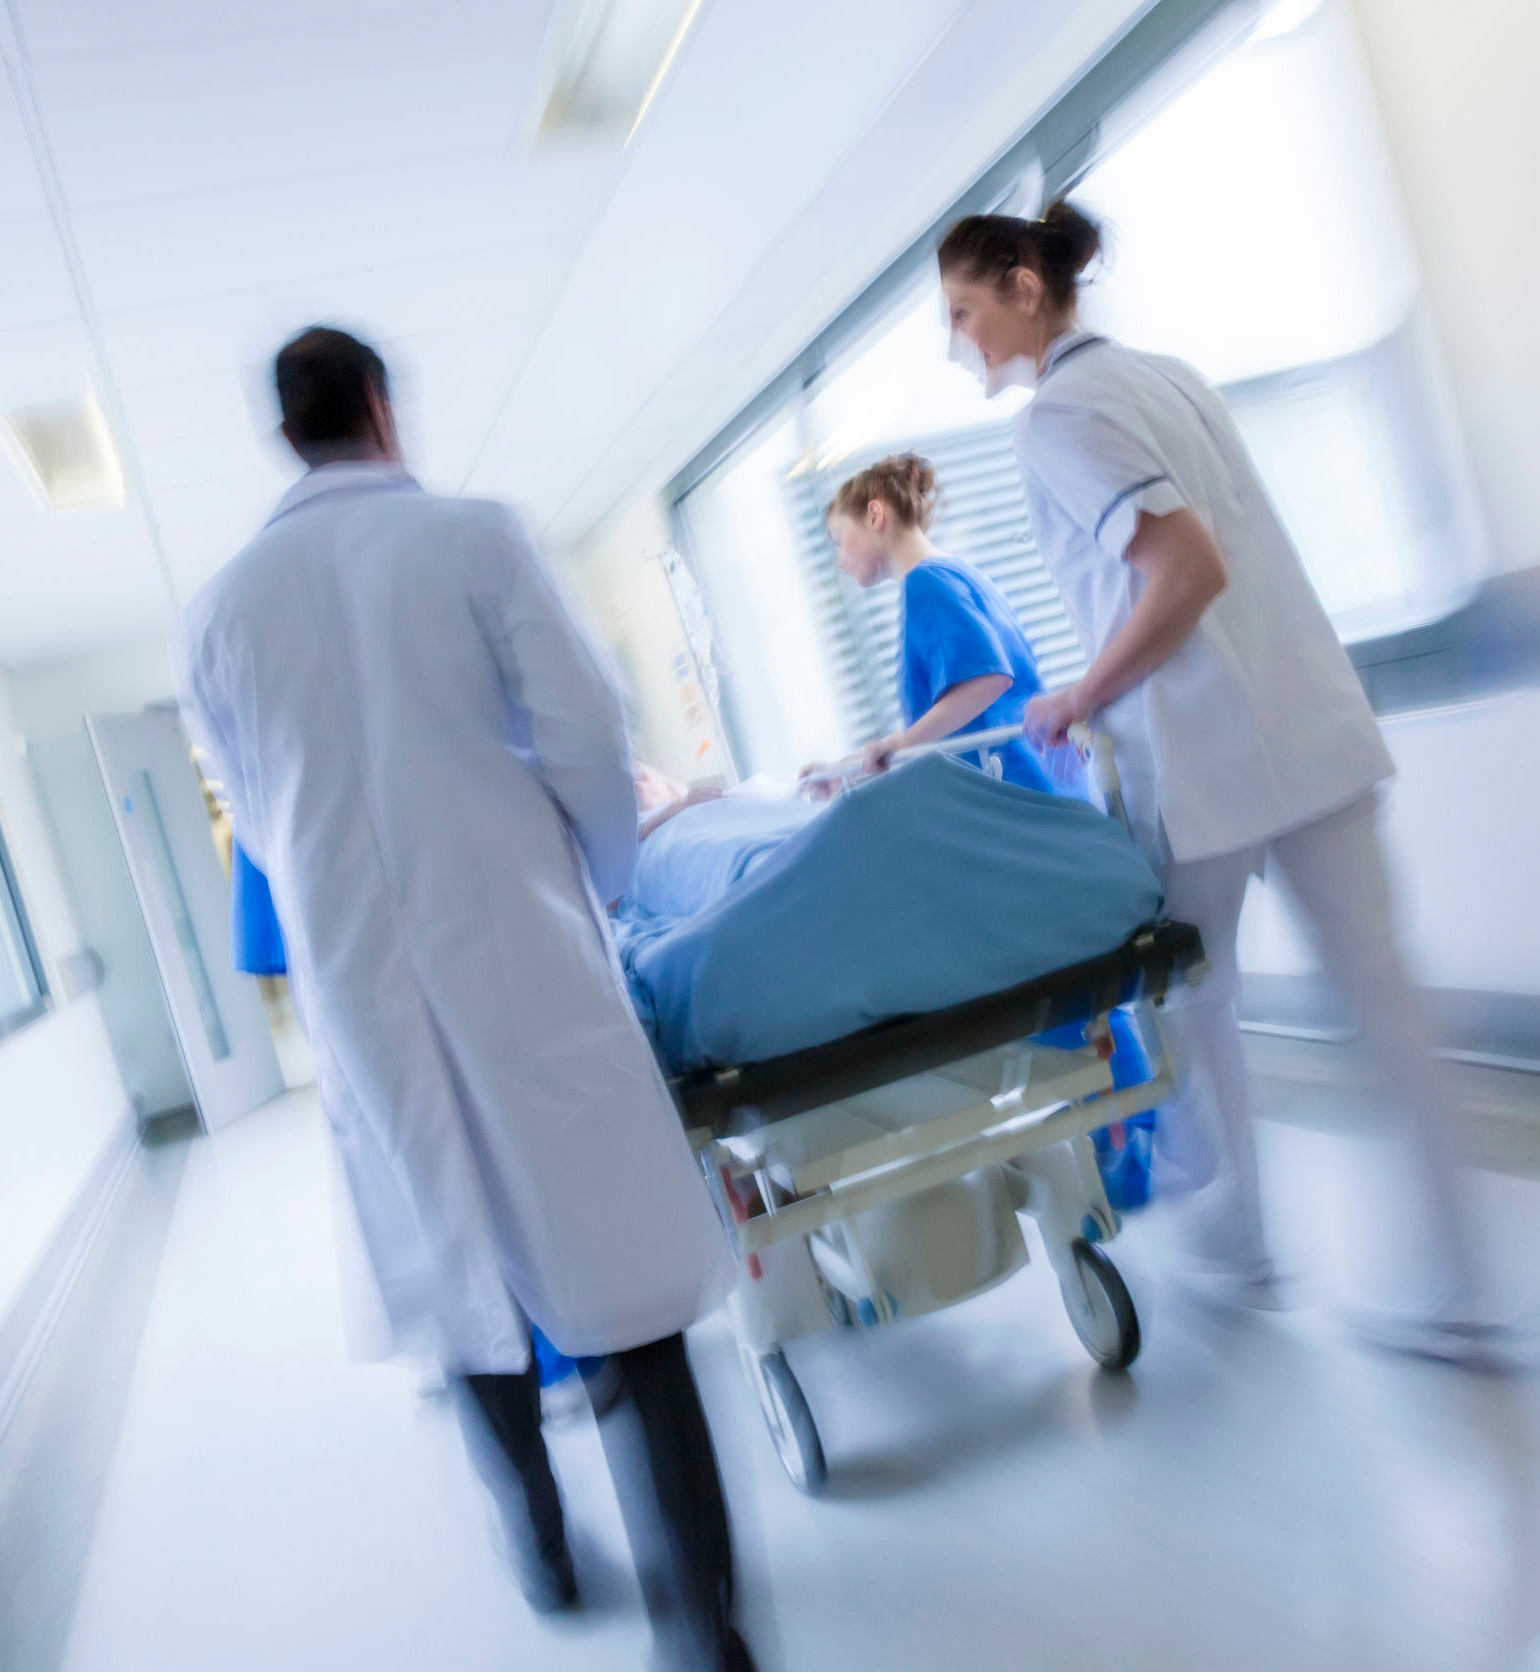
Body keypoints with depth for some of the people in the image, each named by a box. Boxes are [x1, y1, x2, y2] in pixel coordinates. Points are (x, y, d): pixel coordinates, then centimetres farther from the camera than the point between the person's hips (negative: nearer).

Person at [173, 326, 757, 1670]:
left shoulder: (219, 608, 5)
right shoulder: (474, 536, -5)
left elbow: (260, 822, 11)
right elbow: (584, 738, -8)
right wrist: (605, 881, 10)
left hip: (358, 988, 4)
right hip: (520, 954, -3)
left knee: (470, 1289, 18)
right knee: (620, 1288, 3)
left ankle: (544, 1555, 36)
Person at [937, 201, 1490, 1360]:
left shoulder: (1055, 419, -9)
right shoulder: (1168, 373, 16)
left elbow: (1190, 571, -20)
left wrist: (1082, 702, -9)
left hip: (1204, 751, -7)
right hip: (1314, 719, 8)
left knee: (1196, 997, 13)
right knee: (1379, 987, 5)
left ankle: (1240, 1242, 29)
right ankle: (1456, 1287, 11)